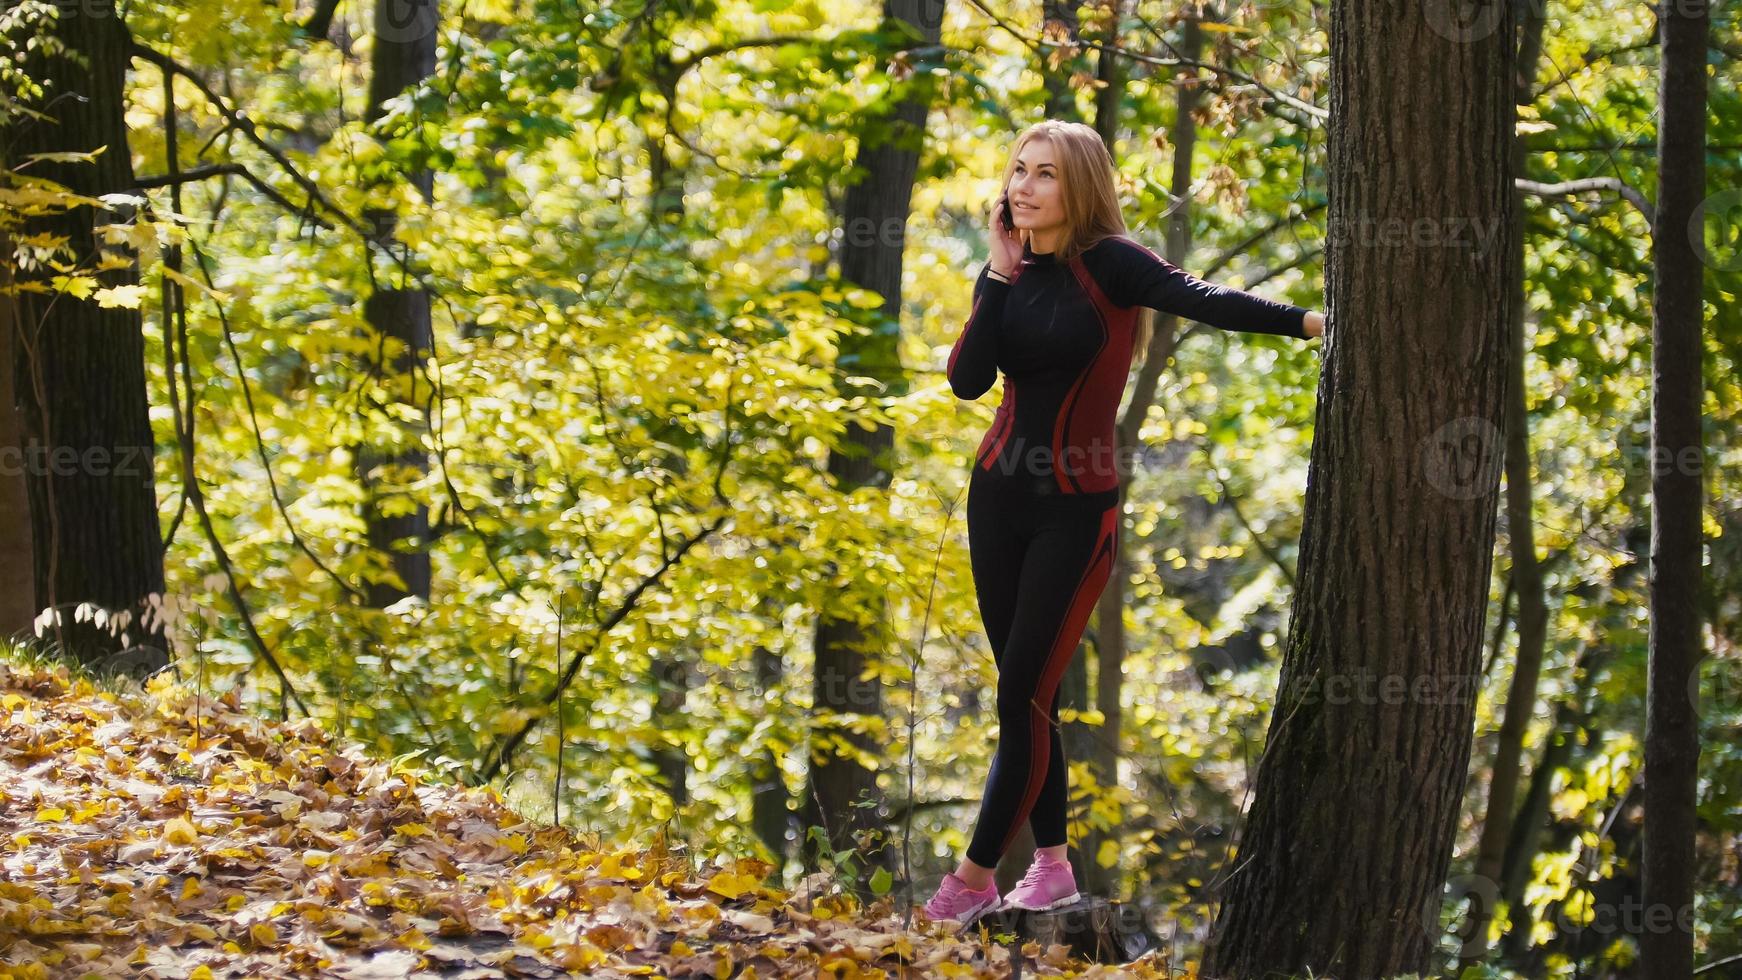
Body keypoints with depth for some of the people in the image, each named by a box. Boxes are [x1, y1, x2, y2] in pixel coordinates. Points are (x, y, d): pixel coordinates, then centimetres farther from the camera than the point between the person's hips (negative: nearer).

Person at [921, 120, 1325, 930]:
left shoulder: (1108, 264, -13)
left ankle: (976, 876, 3)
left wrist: (1307, 322, -39)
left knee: (1024, 696, -4)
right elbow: (966, 379, -8)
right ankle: (1052, 864, 21)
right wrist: (1000, 278, -12)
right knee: (1023, 694, 10)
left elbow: (1199, 299, -27)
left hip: (1075, 509, -6)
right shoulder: (1006, 272, 4)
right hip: (999, 495, 6)